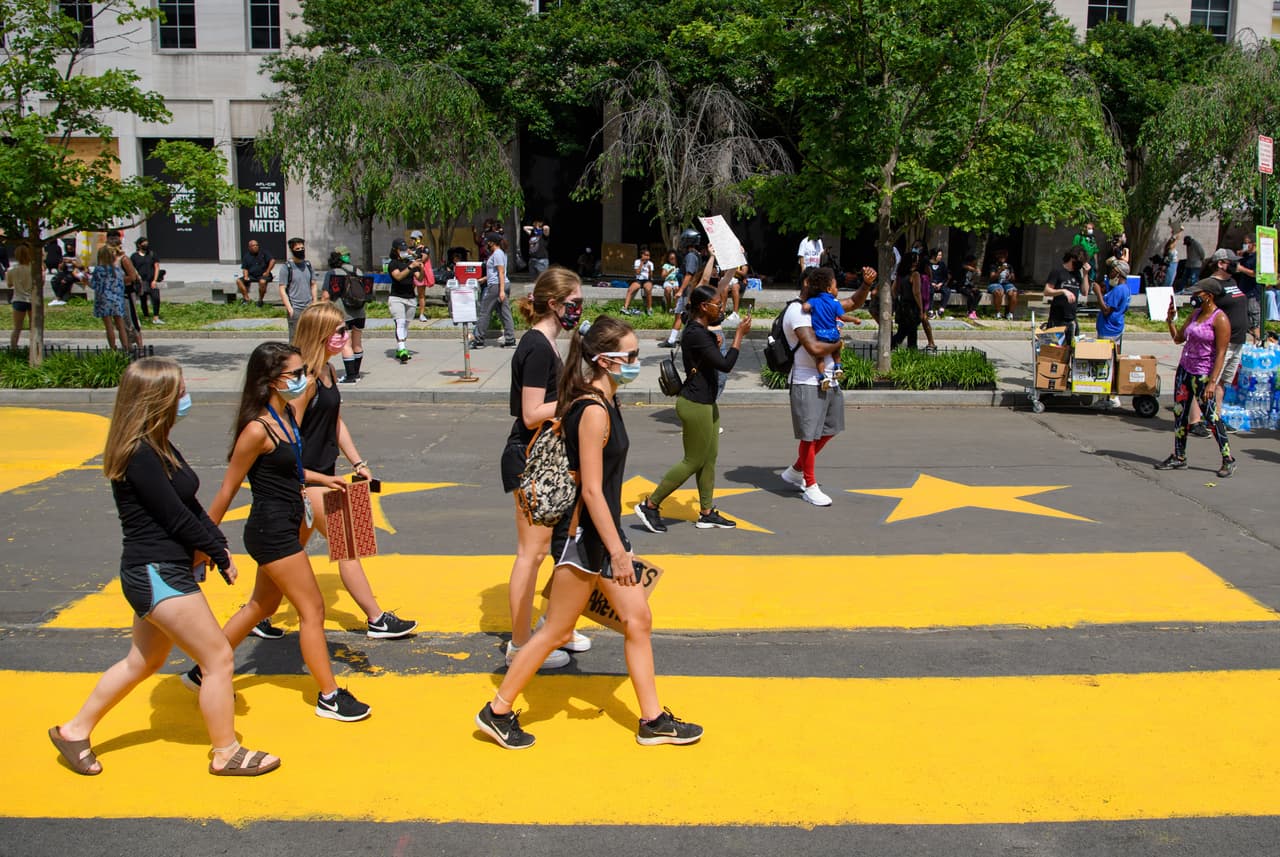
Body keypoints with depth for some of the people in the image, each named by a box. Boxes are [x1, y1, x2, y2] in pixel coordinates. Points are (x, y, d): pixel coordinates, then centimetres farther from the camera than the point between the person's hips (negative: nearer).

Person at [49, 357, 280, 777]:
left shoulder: (159, 447, 11)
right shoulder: (141, 455, -20)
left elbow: (190, 504, 11)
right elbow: (176, 517, -19)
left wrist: (216, 545, -2)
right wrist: (219, 554, -7)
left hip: (164, 572, 10)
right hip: (157, 574, -10)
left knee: (143, 662, 22)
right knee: (219, 657, -3)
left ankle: (75, 731, 36)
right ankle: (227, 754, 10)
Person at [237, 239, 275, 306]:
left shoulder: (263, 252, 4)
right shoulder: (247, 256, 13)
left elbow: (272, 261, -6)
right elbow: (245, 269, 14)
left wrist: (267, 272, -12)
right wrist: (246, 276, -6)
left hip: (263, 275, -4)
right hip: (251, 276, 4)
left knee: (262, 281, -38)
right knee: (239, 281, -16)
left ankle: (260, 300, -21)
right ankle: (246, 298, -15)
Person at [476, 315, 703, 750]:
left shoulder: (605, 404, 8)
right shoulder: (594, 412, -21)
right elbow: (592, 490, -24)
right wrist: (617, 551, -22)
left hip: (604, 532, 10)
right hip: (584, 535, -10)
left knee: (638, 619, 12)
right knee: (557, 631, 2)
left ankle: (653, 719, 22)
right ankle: (498, 712, 17)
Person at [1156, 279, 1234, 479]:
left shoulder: (1220, 319, -13)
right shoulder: (1195, 314, 10)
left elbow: (1221, 353, -16)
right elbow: (1178, 338, 17)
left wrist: (1212, 382, -21)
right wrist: (1170, 319, 3)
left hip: (1203, 374, -8)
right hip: (1184, 369, 8)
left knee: (1211, 415, -6)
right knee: (1179, 413, 8)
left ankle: (1228, 460, 3)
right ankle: (1179, 457, 15)